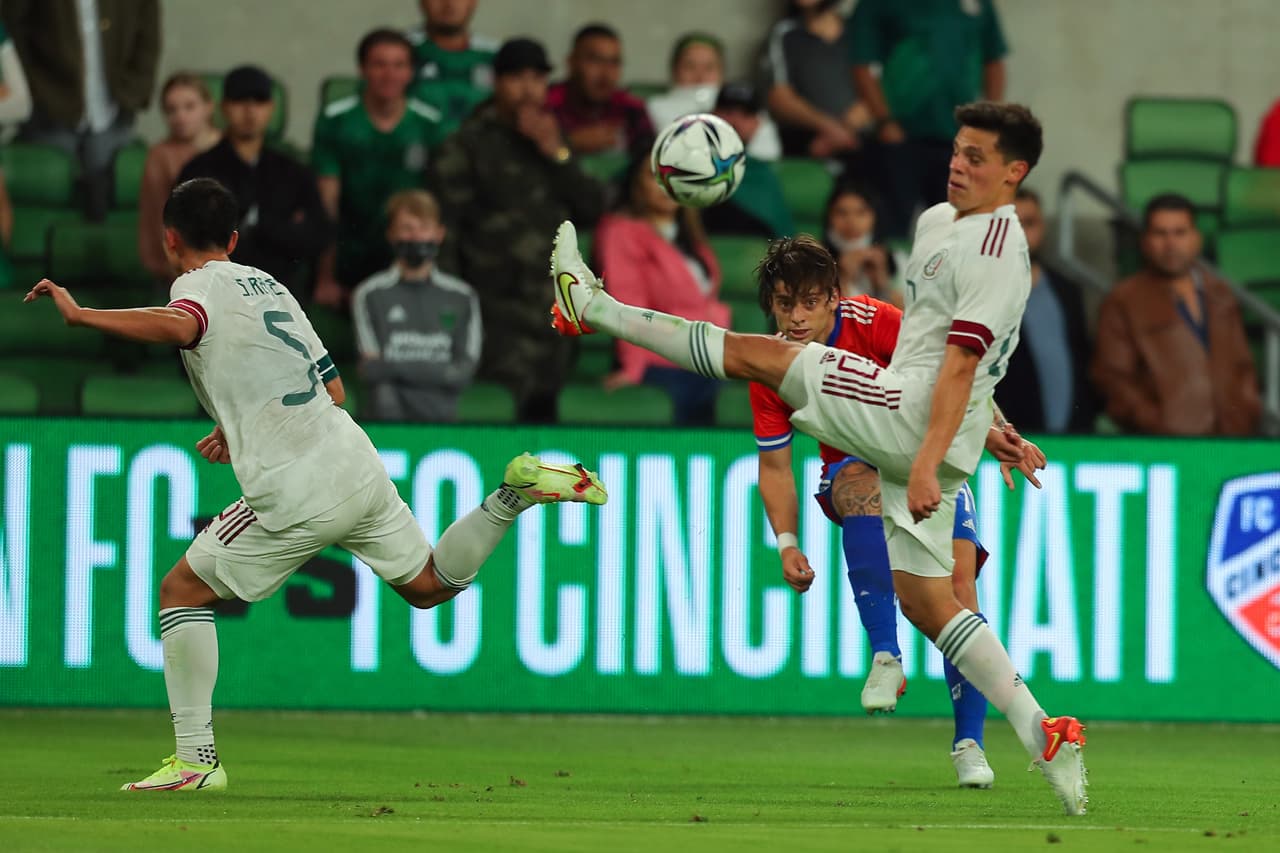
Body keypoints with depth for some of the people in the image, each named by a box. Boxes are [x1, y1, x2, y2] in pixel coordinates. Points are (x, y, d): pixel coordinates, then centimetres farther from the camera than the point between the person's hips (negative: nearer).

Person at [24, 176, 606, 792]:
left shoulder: (201, 284, -3)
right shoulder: (266, 284, 21)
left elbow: (179, 327, -30)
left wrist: (80, 315, -26)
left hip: (297, 497, -7)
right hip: (358, 465, 7)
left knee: (181, 591, 6)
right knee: (429, 586, 24)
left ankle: (196, 759, 1)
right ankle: (517, 493, 6)